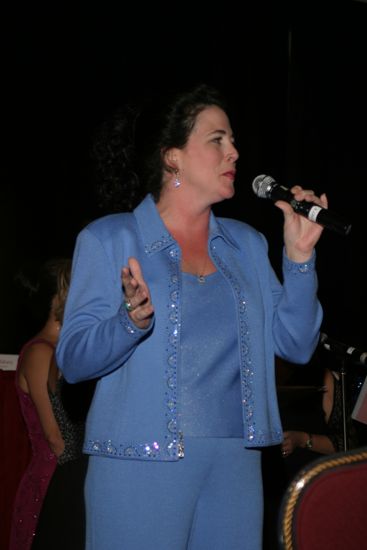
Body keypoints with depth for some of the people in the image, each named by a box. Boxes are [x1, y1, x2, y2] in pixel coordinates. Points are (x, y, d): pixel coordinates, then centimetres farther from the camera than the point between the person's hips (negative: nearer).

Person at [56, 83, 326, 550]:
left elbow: (295, 345, 9)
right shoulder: (109, 239, 0)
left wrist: (299, 257, -1)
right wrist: (131, 322, -25)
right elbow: (72, 359, -6)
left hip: (235, 464, 4)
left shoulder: (246, 244, 13)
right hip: (141, 463, -4)